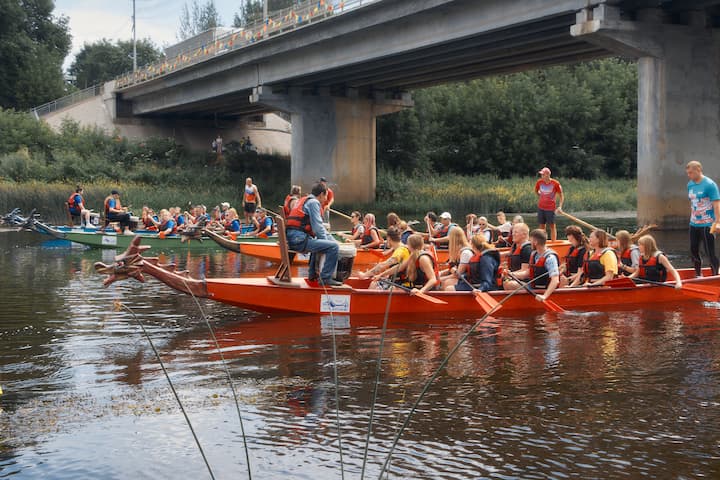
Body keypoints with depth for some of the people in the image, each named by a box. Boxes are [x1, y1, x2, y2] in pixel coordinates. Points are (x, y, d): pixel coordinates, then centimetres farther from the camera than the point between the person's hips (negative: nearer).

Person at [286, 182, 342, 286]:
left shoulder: (304, 200, 25)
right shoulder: (313, 202, -5)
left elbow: (318, 225, 28)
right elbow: (317, 226, -12)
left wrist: (329, 238, 23)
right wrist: (326, 240, 2)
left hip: (292, 239, 10)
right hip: (299, 239, -10)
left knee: (319, 243, 38)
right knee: (333, 246, -16)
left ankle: (312, 273, 40)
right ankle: (325, 278, -13)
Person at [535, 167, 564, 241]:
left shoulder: (555, 183, -11)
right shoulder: (539, 182, -1)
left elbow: (561, 196, -4)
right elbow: (536, 191, 21)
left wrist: (560, 206, -14)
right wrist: (540, 197, 10)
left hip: (551, 208, -4)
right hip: (541, 207, 4)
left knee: (552, 226, 1)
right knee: (541, 226, 8)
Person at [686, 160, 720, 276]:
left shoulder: (709, 184, -14)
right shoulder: (690, 185, 7)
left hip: (707, 225, -7)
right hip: (694, 224, 7)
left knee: (710, 252, -4)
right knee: (694, 251, 14)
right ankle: (698, 275, 30)